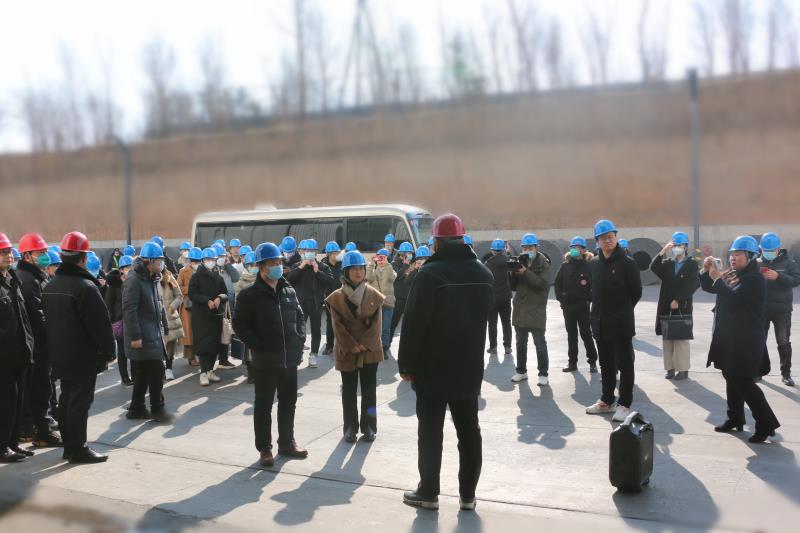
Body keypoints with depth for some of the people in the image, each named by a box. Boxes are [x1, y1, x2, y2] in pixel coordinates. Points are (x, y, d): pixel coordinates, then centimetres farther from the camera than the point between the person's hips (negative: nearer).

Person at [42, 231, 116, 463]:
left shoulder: (50, 286, 9)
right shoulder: (85, 286, -19)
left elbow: (47, 321, 16)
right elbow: (101, 324, -19)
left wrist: (54, 350, 21)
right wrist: (109, 352, -10)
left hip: (60, 356, 8)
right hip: (84, 357, -8)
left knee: (66, 399, 16)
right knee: (80, 401, -1)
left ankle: (69, 446, 24)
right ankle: (78, 449, 4)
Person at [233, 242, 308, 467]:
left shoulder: (289, 291, 8)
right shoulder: (250, 295, -8)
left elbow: (300, 316, 19)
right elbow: (240, 325, -8)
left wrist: (300, 338, 4)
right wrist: (258, 346, -15)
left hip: (290, 358, 5)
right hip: (265, 360, -5)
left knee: (288, 402, 15)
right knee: (263, 405, 6)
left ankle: (287, 443, 29)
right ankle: (264, 448, 16)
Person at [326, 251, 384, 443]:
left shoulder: (374, 295, 0)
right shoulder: (337, 297, -3)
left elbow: (376, 324, -3)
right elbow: (338, 326, -6)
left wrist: (365, 344, -13)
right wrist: (352, 346, -14)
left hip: (370, 350, 1)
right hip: (347, 351, -1)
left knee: (369, 390, 6)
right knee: (349, 390, 8)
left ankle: (369, 427, 16)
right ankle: (350, 427, 16)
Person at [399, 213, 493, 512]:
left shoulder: (430, 274, -15)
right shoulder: (484, 274, 5)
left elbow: (413, 323, -15)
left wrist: (406, 364, -7)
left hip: (432, 367, -5)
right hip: (470, 367, 5)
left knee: (431, 432, 4)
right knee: (469, 431, 10)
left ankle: (428, 493, 12)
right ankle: (468, 494, 16)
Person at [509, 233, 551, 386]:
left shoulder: (543, 263, -5)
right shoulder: (520, 262, 9)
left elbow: (543, 284, -18)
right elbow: (513, 287, 8)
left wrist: (526, 272, -24)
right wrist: (513, 273, -12)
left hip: (536, 310, -5)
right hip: (520, 309, 6)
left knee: (540, 344, -1)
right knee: (520, 343, 13)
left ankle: (543, 374, 5)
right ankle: (521, 371, 24)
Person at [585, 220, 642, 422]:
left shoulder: (627, 263, -8)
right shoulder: (595, 263, 9)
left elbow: (636, 292, -4)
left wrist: (622, 310, 2)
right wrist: (599, 310, 8)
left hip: (621, 324, -6)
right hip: (601, 323, 6)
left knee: (624, 364, 2)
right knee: (606, 364, 15)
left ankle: (624, 404, 8)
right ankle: (607, 401, 25)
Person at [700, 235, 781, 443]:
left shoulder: (755, 279, -15)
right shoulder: (732, 275, 10)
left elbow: (733, 297, -28)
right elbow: (708, 287, 15)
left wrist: (717, 277, -23)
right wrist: (707, 270, -2)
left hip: (746, 340, -9)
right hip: (729, 337, 9)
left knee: (743, 382, -9)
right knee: (732, 378, 15)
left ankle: (766, 423, -1)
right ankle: (735, 418, 26)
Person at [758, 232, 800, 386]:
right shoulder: (757, 263, 3)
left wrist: (778, 276, -25)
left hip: (782, 309, -2)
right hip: (761, 308, 2)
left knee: (784, 342, 3)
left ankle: (786, 373, 12)